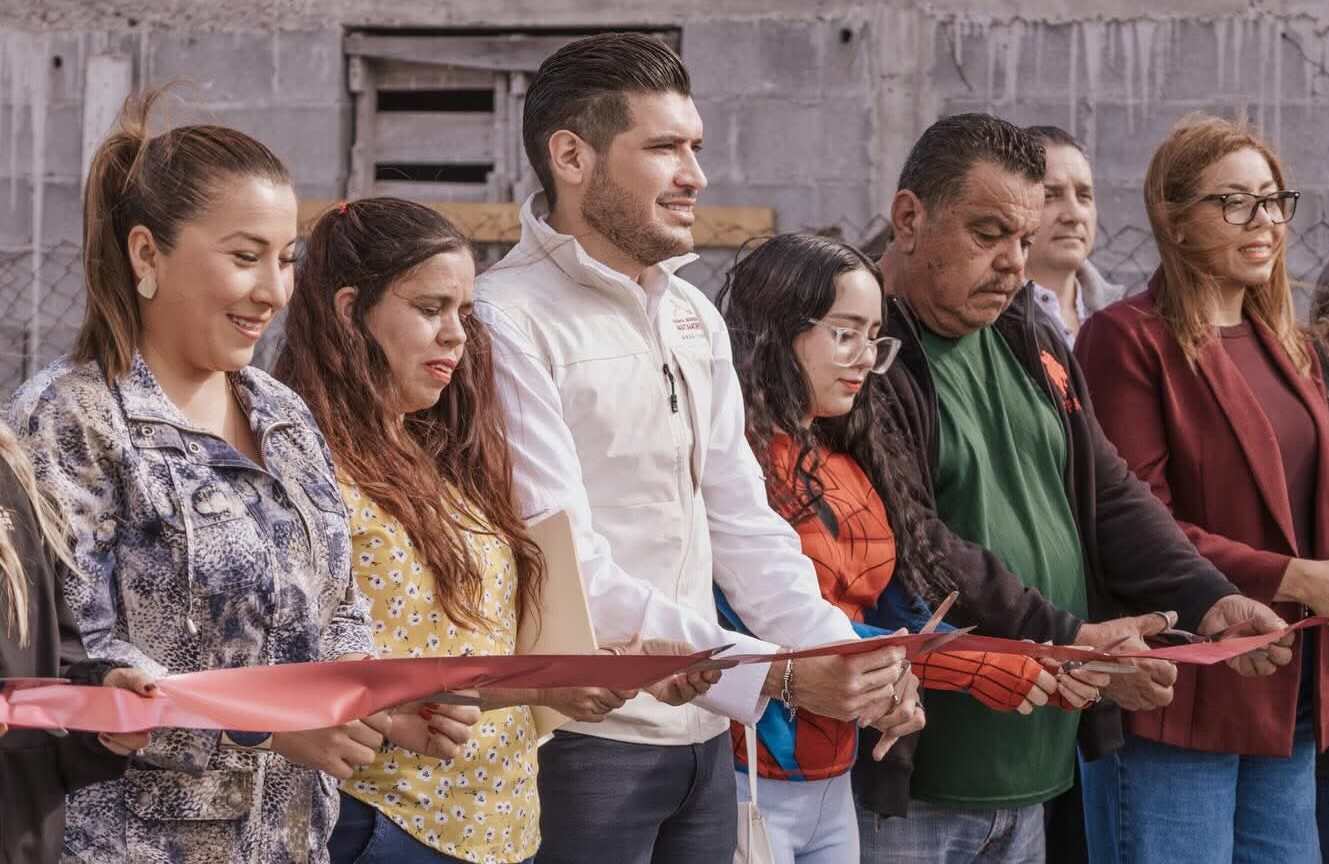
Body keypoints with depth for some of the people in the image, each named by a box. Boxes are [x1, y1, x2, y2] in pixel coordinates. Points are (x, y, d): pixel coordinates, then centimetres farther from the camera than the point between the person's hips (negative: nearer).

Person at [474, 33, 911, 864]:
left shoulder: (695, 318, 11)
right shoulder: (508, 322, -15)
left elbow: (741, 523, 10)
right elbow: (567, 573, -20)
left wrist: (838, 652, -7)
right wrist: (779, 676, -23)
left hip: (702, 731, 7)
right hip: (578, 739, -7)